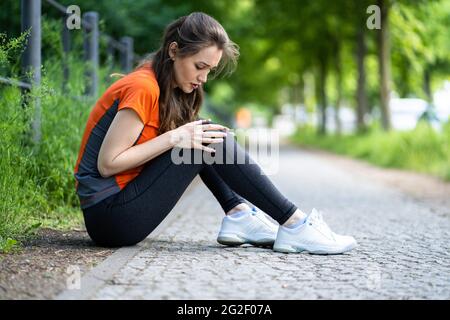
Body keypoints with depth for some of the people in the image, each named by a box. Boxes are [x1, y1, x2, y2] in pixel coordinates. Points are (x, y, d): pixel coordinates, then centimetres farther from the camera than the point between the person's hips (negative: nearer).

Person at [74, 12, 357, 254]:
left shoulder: (164, 87, 11)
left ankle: (239, 214, -3)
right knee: (214, 142, -15)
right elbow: (107, 164, -20)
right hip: (111, 218, -9)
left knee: (203, 137, 11)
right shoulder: (142, 88, -17)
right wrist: (175, 138, -21)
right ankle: (295, 226, -14)